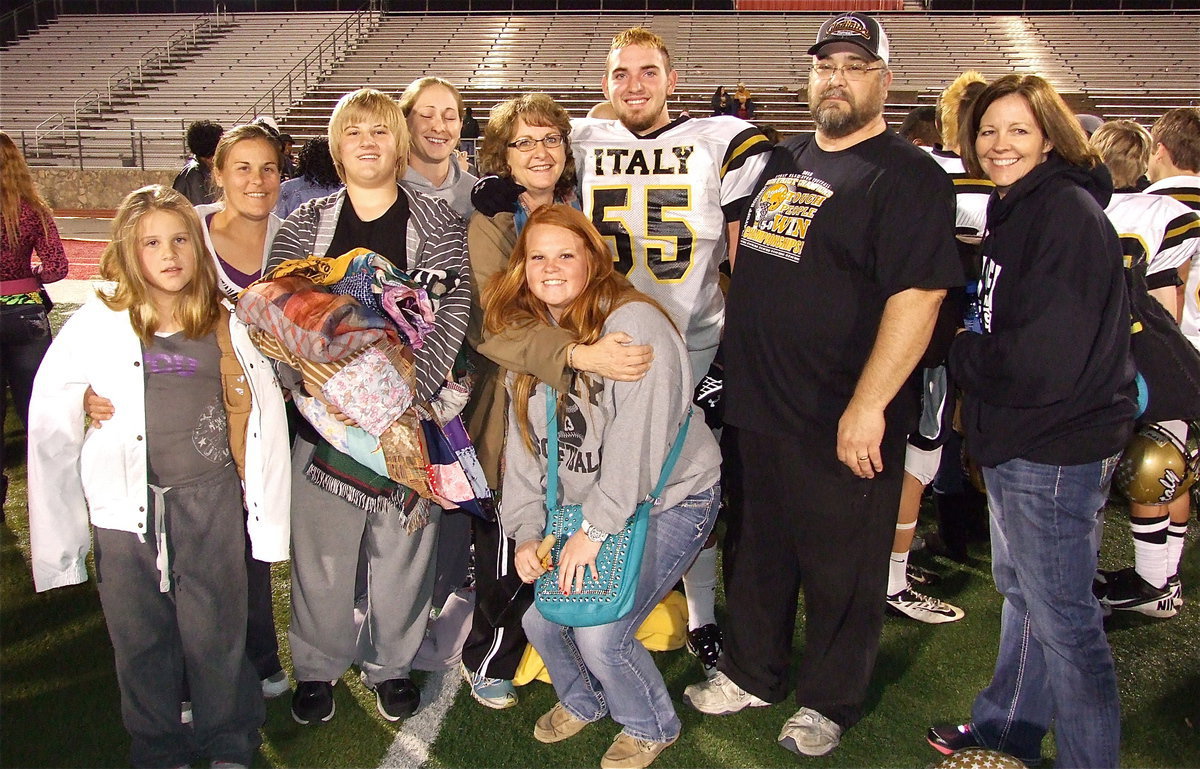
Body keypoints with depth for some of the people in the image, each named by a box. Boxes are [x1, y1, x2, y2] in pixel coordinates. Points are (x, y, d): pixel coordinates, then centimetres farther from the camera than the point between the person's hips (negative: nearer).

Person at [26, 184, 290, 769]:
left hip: (210, 503, 0)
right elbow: (48, 423, 0)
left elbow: (265, 411, 6)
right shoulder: (96, 325, -3)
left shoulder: (226, 324, 2)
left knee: (216, 633, 7)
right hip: (128, 506, 0)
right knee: (142, 639, 11)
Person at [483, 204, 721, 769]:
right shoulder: (526, 336, 3)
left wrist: (595, 529, -23)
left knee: (600, 633, -15)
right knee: (540, 618, 1)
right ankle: (583, 701, 36)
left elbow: (637, 438, -26)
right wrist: (527, 531, -5)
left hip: (668, 498, -7)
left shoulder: (632, 324, -21)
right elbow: (524, 443, 4)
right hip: (583, 503, 7)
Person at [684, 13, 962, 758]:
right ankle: (752, 674, 39)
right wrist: (735, 369, 17)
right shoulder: (784, 160, 12)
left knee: (841, 571, 10)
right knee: (758, 550, 20)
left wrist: (867, 407, -26)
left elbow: (917, 297, -21)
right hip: (758, 404, 7)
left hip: (843, 423, -7)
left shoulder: (906, 175, -12)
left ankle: (829, 701, 29)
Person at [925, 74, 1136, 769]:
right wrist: (973, 346, 1)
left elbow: (1043, 357, -25)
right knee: (1022, 593, 22)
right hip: (1017, 438, 11)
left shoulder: (1067, 212, -19)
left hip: (1057, 448, -11)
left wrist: (961, 352, -10)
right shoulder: (1016, 209, 12)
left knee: (1062, 617, 0)